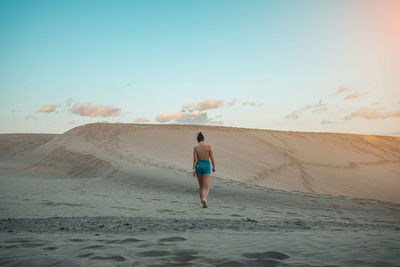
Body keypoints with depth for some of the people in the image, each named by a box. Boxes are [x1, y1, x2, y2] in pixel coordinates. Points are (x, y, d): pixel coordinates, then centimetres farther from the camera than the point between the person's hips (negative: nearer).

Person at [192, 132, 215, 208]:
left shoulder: (195, 148, -5)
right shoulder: (208, 147, -6)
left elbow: (195, 160, -10)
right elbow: (212, 158, -3)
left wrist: (193, 170, -8)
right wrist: (214, 167, 11)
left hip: (198, 166, 2)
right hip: (206, 166, -2)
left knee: (201, 185, 19)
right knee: (206, 187, -2)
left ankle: (202, 202, 24)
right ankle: (204, 199, -30)